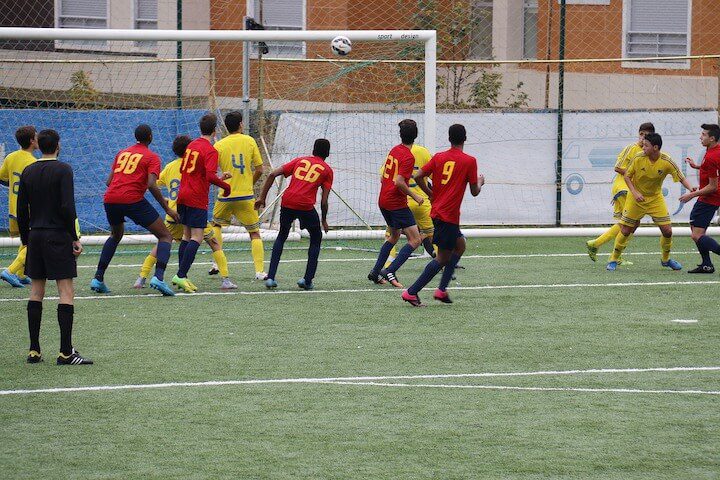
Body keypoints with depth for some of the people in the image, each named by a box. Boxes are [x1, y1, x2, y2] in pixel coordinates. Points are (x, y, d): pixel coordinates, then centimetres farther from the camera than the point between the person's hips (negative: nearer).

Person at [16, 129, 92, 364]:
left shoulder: (28, 172, 8)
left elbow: (22, 210, 9)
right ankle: (66, 352, -11)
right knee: (66, 292, -5)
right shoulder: (62, 170, -8)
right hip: (58, 236, -6)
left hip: (35, 236, 6)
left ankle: (34, 350, 9)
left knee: (36, 292, 10)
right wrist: (75, 238, -9)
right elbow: (67, 207, -15)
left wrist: (25, 239, 17)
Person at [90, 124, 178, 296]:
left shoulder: (122, 153, 21)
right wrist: (167, 208, -5)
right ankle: (159, 277, -18)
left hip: (110, 198, 6)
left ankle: (98, 278, 26)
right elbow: (151, 185, -10)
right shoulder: (152, 157, 4)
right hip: (133, 200, -6)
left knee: (116, 235, 33)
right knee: (165, 236, 4)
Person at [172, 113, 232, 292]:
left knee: (187, 235, 14)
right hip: (197, 199, -8)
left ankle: (181, 275, 12)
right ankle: (181, 275, -15)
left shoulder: (191, 145, 12)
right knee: (196, 238, -7)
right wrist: (225, 185, -7)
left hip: (183, 196, 8)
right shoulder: (210, 151, -13)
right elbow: (210, 176, -25)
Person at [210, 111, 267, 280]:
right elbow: (259, 170, 0)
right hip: (246, 196, -1)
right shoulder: (249, 141, -1)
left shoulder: (219, 145, -2)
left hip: (225, 196, 1)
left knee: (216, 225, 24)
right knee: (255, 233, 6)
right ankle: (260, 271, -4)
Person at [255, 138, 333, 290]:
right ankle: (308, 280, 13)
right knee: (316, 239, 20)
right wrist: (324, 220, 20)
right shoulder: (327, 170, 12)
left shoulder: (299, 160, 20)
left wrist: (262, 197, 13)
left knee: (281, 236, 24)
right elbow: (324, 200, 6)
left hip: (287, 203, 3)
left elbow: (272, 175, 10)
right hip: (306, 206, -3)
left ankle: (270, 277, 14)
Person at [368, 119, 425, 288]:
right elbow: (399, 182, -25)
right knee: (415, 240, -8)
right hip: (397, 203, -9)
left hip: (383, 201, 9)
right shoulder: (408, 157, -16)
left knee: (394, 236, 26)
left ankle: (375, 272, 25)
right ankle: (390, 272, -18)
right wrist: (414, 196, -15)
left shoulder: (394, 150, 8)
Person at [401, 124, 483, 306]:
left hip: (436, 212, 7)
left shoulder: (438, 157, 8)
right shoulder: (469, 161, -6)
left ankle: (441, 290, 14)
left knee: (460, 246, 20)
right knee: (443, 257, -1)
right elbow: (474, 192, -3)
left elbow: (418, 177, 2)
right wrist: (480, 182, 19)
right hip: (449, 215, -7)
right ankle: (411, 292, -7)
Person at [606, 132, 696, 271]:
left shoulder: (666, 162, -17)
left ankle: (666, 259, 21)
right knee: (626, 230, -2)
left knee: (667, 231, -4)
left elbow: (682, 179, -10)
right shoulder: (638, 159, -17)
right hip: (636, 198, -1)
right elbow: (627, 176, -5)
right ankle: (613, 260, 14)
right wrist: (635, 192, -19)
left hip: (655, 198, 1)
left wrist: (692, 189, -29)